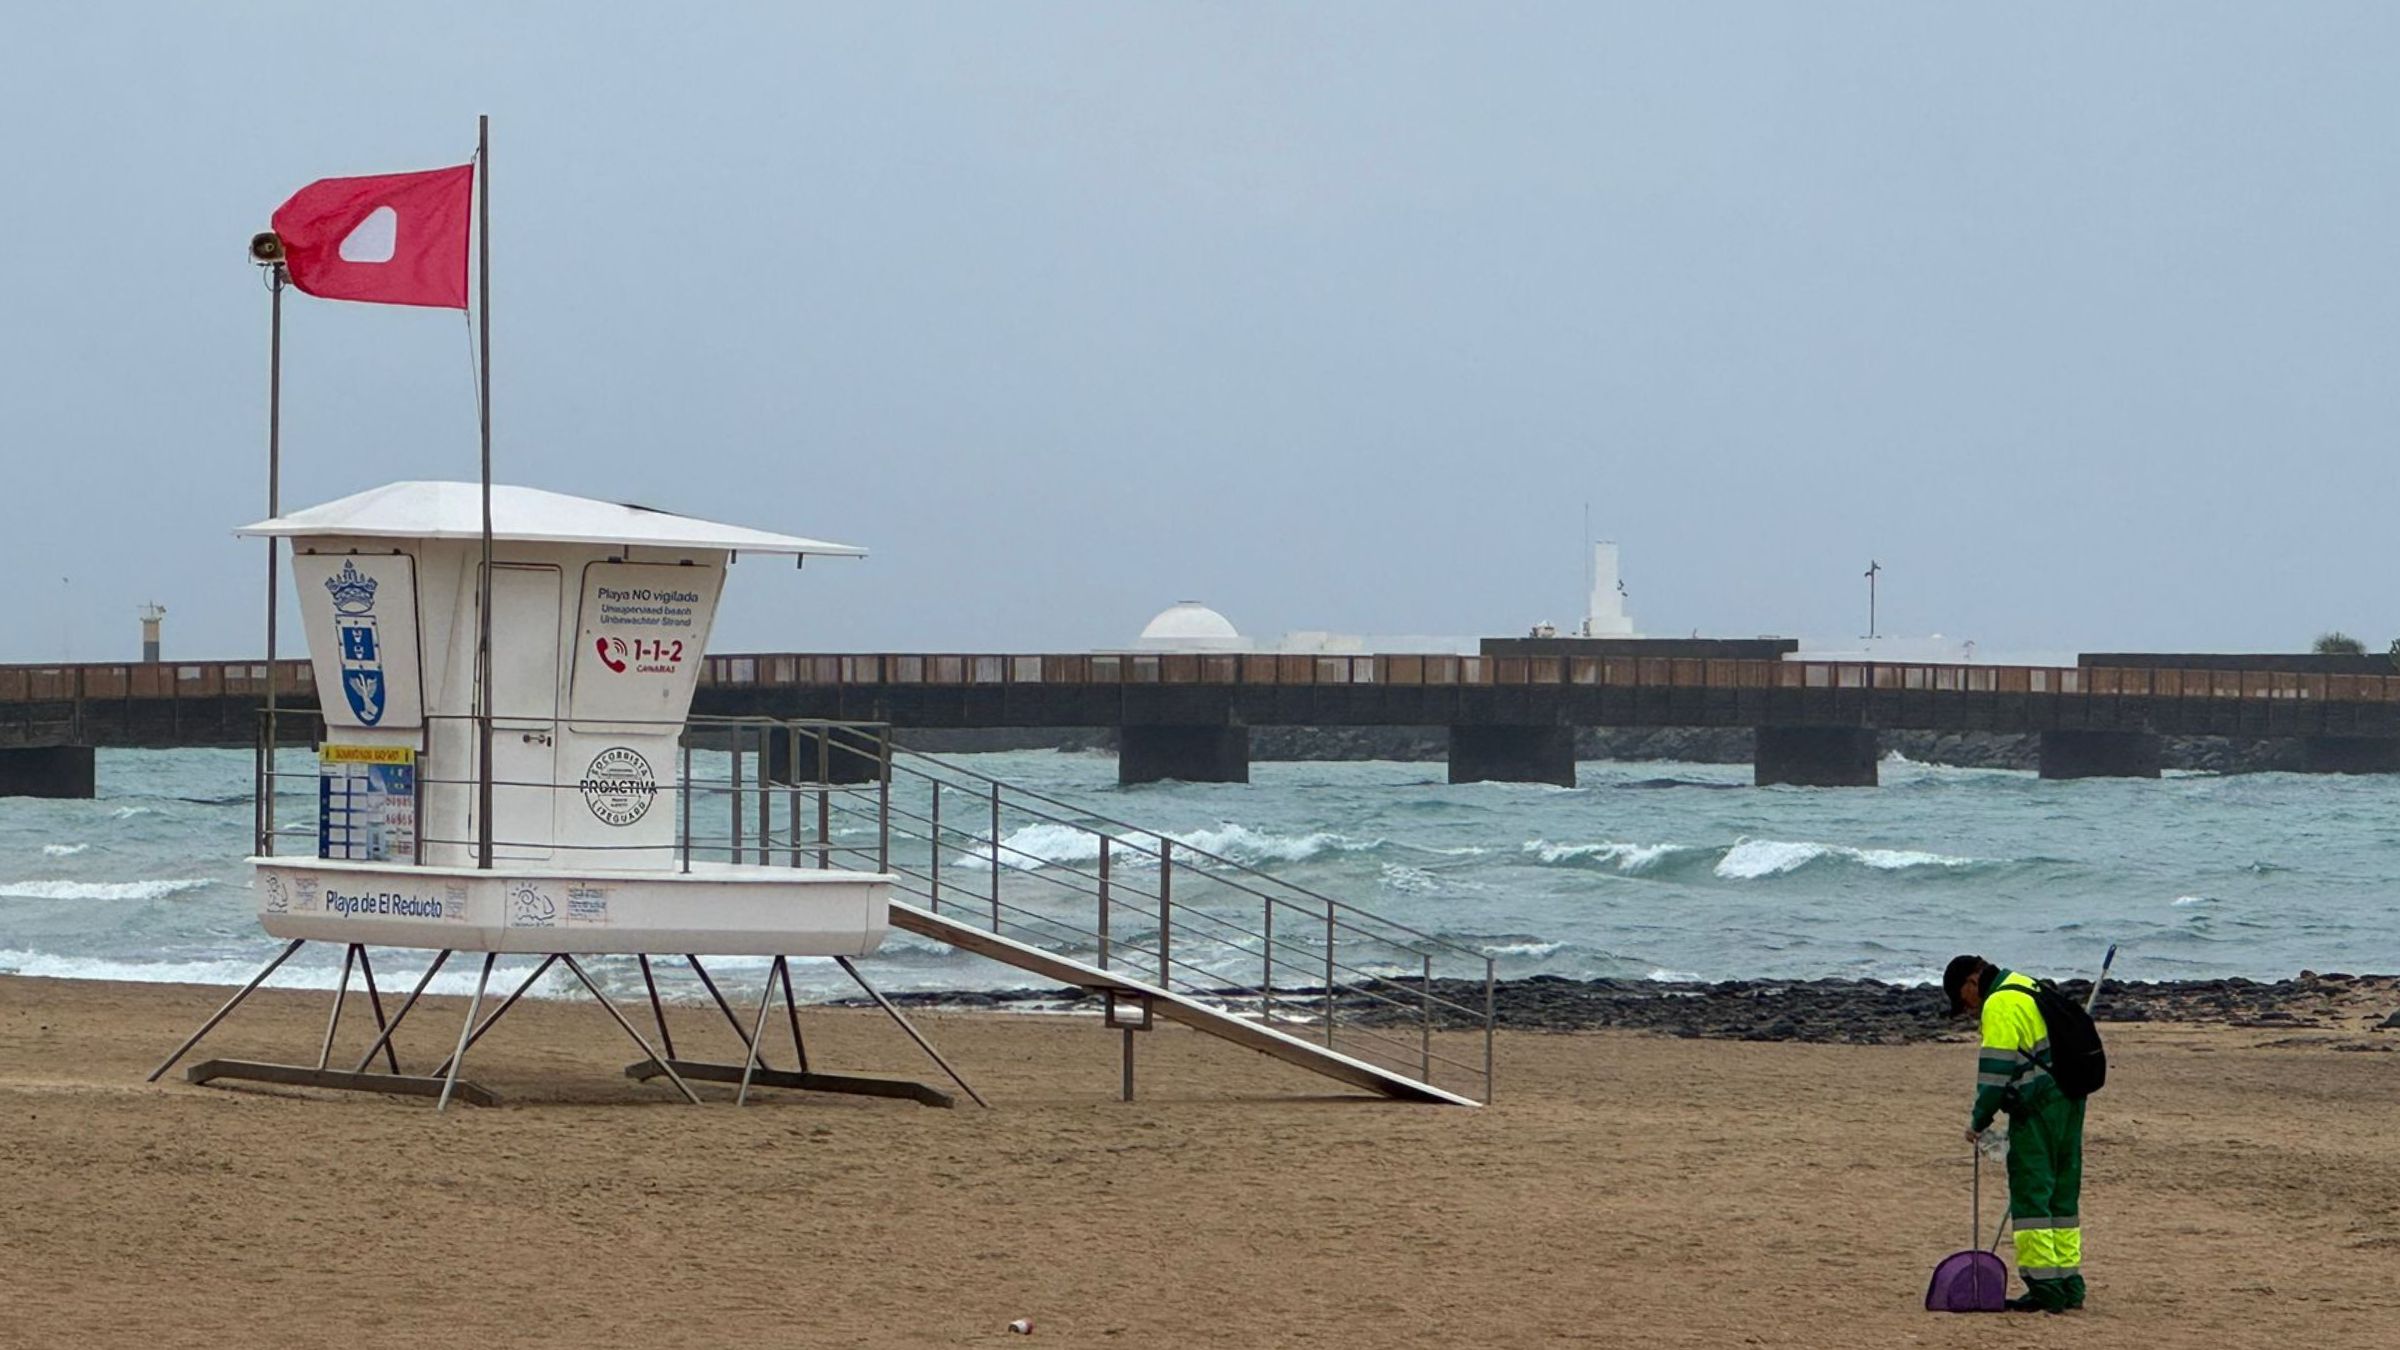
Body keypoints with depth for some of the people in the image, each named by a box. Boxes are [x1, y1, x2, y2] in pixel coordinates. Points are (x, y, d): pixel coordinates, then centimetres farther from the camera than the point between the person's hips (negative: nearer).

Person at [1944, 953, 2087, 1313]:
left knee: (2031, 1196, -6)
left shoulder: (2000, 1006, -12)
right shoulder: (2029, 990, 19)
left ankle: (2044, 1288, -10)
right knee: (2063, 1198, 14)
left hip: (2037, 1110, -10)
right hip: (2068, 1104, 10)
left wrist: (1978, 1121, -9)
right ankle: (2069, 1286, 17)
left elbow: (1997, 1071, -17)